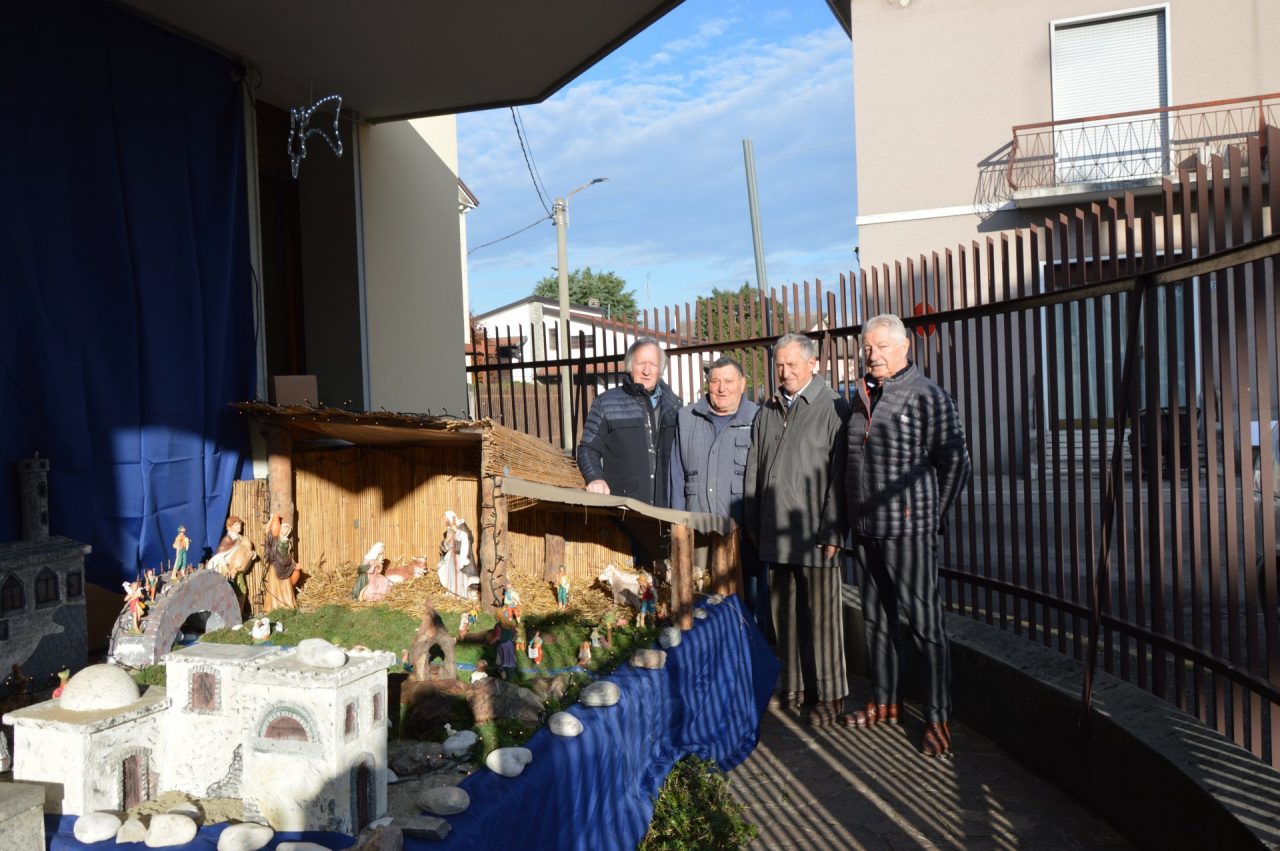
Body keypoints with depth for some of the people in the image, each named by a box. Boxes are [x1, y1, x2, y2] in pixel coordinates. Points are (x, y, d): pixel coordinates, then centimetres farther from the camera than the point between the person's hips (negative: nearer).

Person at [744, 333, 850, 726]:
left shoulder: (832, 408, -5)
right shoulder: (767, 412, 14)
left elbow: (839, 473, -10)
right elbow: (754, 471, 16)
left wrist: (832, 531, -14)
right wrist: (753, 524, 12)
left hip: (814, 532, -6)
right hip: (775, 532, 6)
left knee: (821, 616, 1)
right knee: (784, 611, 12)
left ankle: (830, 694, 13)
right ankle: (793, 685, 25)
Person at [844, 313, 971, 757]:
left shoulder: (928, 397, -8)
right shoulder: (862, 397, 13)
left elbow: (955, 463, -6)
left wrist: (932, 518, -3)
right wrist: (853, 516, 14)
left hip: (907, 529, -7)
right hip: (865, 528, 7)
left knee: (925, 623, -3)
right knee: (877, 619, 16)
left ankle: (938, 720, 6)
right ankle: (884, 702, 30)